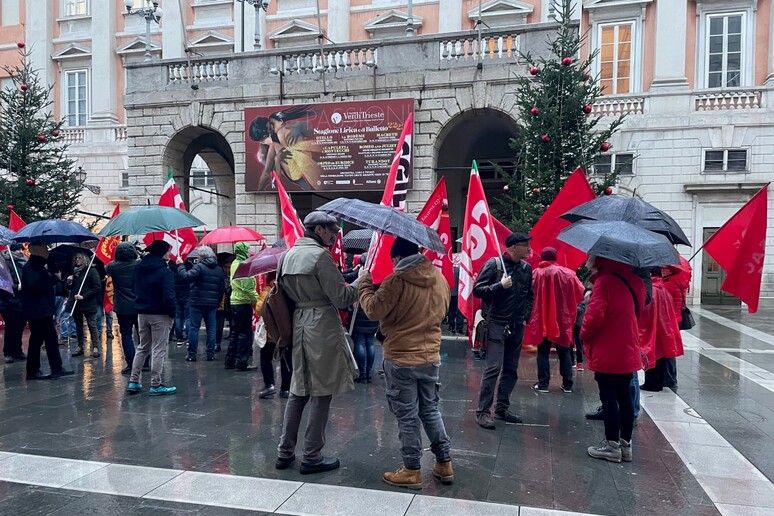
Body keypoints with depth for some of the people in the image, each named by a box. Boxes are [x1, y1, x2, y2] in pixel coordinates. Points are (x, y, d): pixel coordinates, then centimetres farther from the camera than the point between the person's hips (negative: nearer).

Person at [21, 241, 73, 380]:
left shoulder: (39, 265, 16)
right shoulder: (31, 267, -15)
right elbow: (35, 286, -27)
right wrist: (55, 278, -23)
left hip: (44, 310, 10)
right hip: (37, 311, -10)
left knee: (51, 339, 10)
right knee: (36, 340, -2)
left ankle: (57, 368, 14)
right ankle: (32, 372, 8)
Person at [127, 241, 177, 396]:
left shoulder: (139, 268, 6)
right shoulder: (165, 271, -17)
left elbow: (137, 289, 15)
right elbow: (168, 295, -21)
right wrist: (172, 313, -11)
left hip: (142, 313, 7)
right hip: (160, 315, -7)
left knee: (142, 348, 18)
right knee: (159, 350, 1)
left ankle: (134, 381, 19)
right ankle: (156, 385, 5)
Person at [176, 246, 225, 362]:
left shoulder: (199, 266, -8)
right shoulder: (219, 269, 12)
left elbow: (187, 276, -21)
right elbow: (222, 288, 13)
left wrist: (180, 265, -9)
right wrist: (217, 302, 18)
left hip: (198, 302, -5)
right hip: (212, 303, 5)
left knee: (193, 328, 2)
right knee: (211, 328, 8)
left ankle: (192, 354, 4)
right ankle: (211, 354, 10)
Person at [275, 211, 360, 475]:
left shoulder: (288, 255, 10)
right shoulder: (320, 255, -14)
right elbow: (341, 298, -14)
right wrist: (360, 282, 0)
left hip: (297, 326, 8)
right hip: (322, 327, -8)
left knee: (298, 391, 17)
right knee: (321, 393, 3)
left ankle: (285, 452, 24)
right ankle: (312, 458, 12)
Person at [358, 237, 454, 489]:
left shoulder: (397, 281, -18)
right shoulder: (440, 279, 2)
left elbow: (373, 310, -13)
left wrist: (365, 284, 0)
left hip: (401, 359, -6)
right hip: (431, 357, 6)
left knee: (407, 416, 6)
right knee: (430, 409, 19)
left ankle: (412, 471, 17)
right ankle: (444, 464, 26)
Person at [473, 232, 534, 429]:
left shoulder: (527, 268, 9)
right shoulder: (494, 264, -8)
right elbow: (477, 290, -10)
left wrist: (525, 317, 13)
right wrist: (500, 285, -18)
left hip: (517, 326, 6)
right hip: (497, 324, -6)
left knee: (511, 369, 11)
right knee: (493, 368, -10)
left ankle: (502, 408, 22)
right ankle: (483, 412, -2)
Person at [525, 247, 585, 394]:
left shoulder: (535, 274, -6)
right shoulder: (567, 273, -4)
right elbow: (580, 293, 0)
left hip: (541, 320, -1)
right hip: (562, 320, 1)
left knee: (543, 352, 7)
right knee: (564, 352, 13)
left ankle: (543, 384, 6)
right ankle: (567, 384, 15)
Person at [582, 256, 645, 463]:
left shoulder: (604, 281, -17)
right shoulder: (633, 280, 6)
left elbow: (594, 315, -21)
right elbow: (638, 310, 15)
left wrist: (584, 335, -5)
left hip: (607, 353, -7)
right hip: (628, 352, 7)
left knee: (608, 398, 2)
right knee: (624, 397, 14)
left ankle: (612, 445, 10)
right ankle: (626, 444, 23)